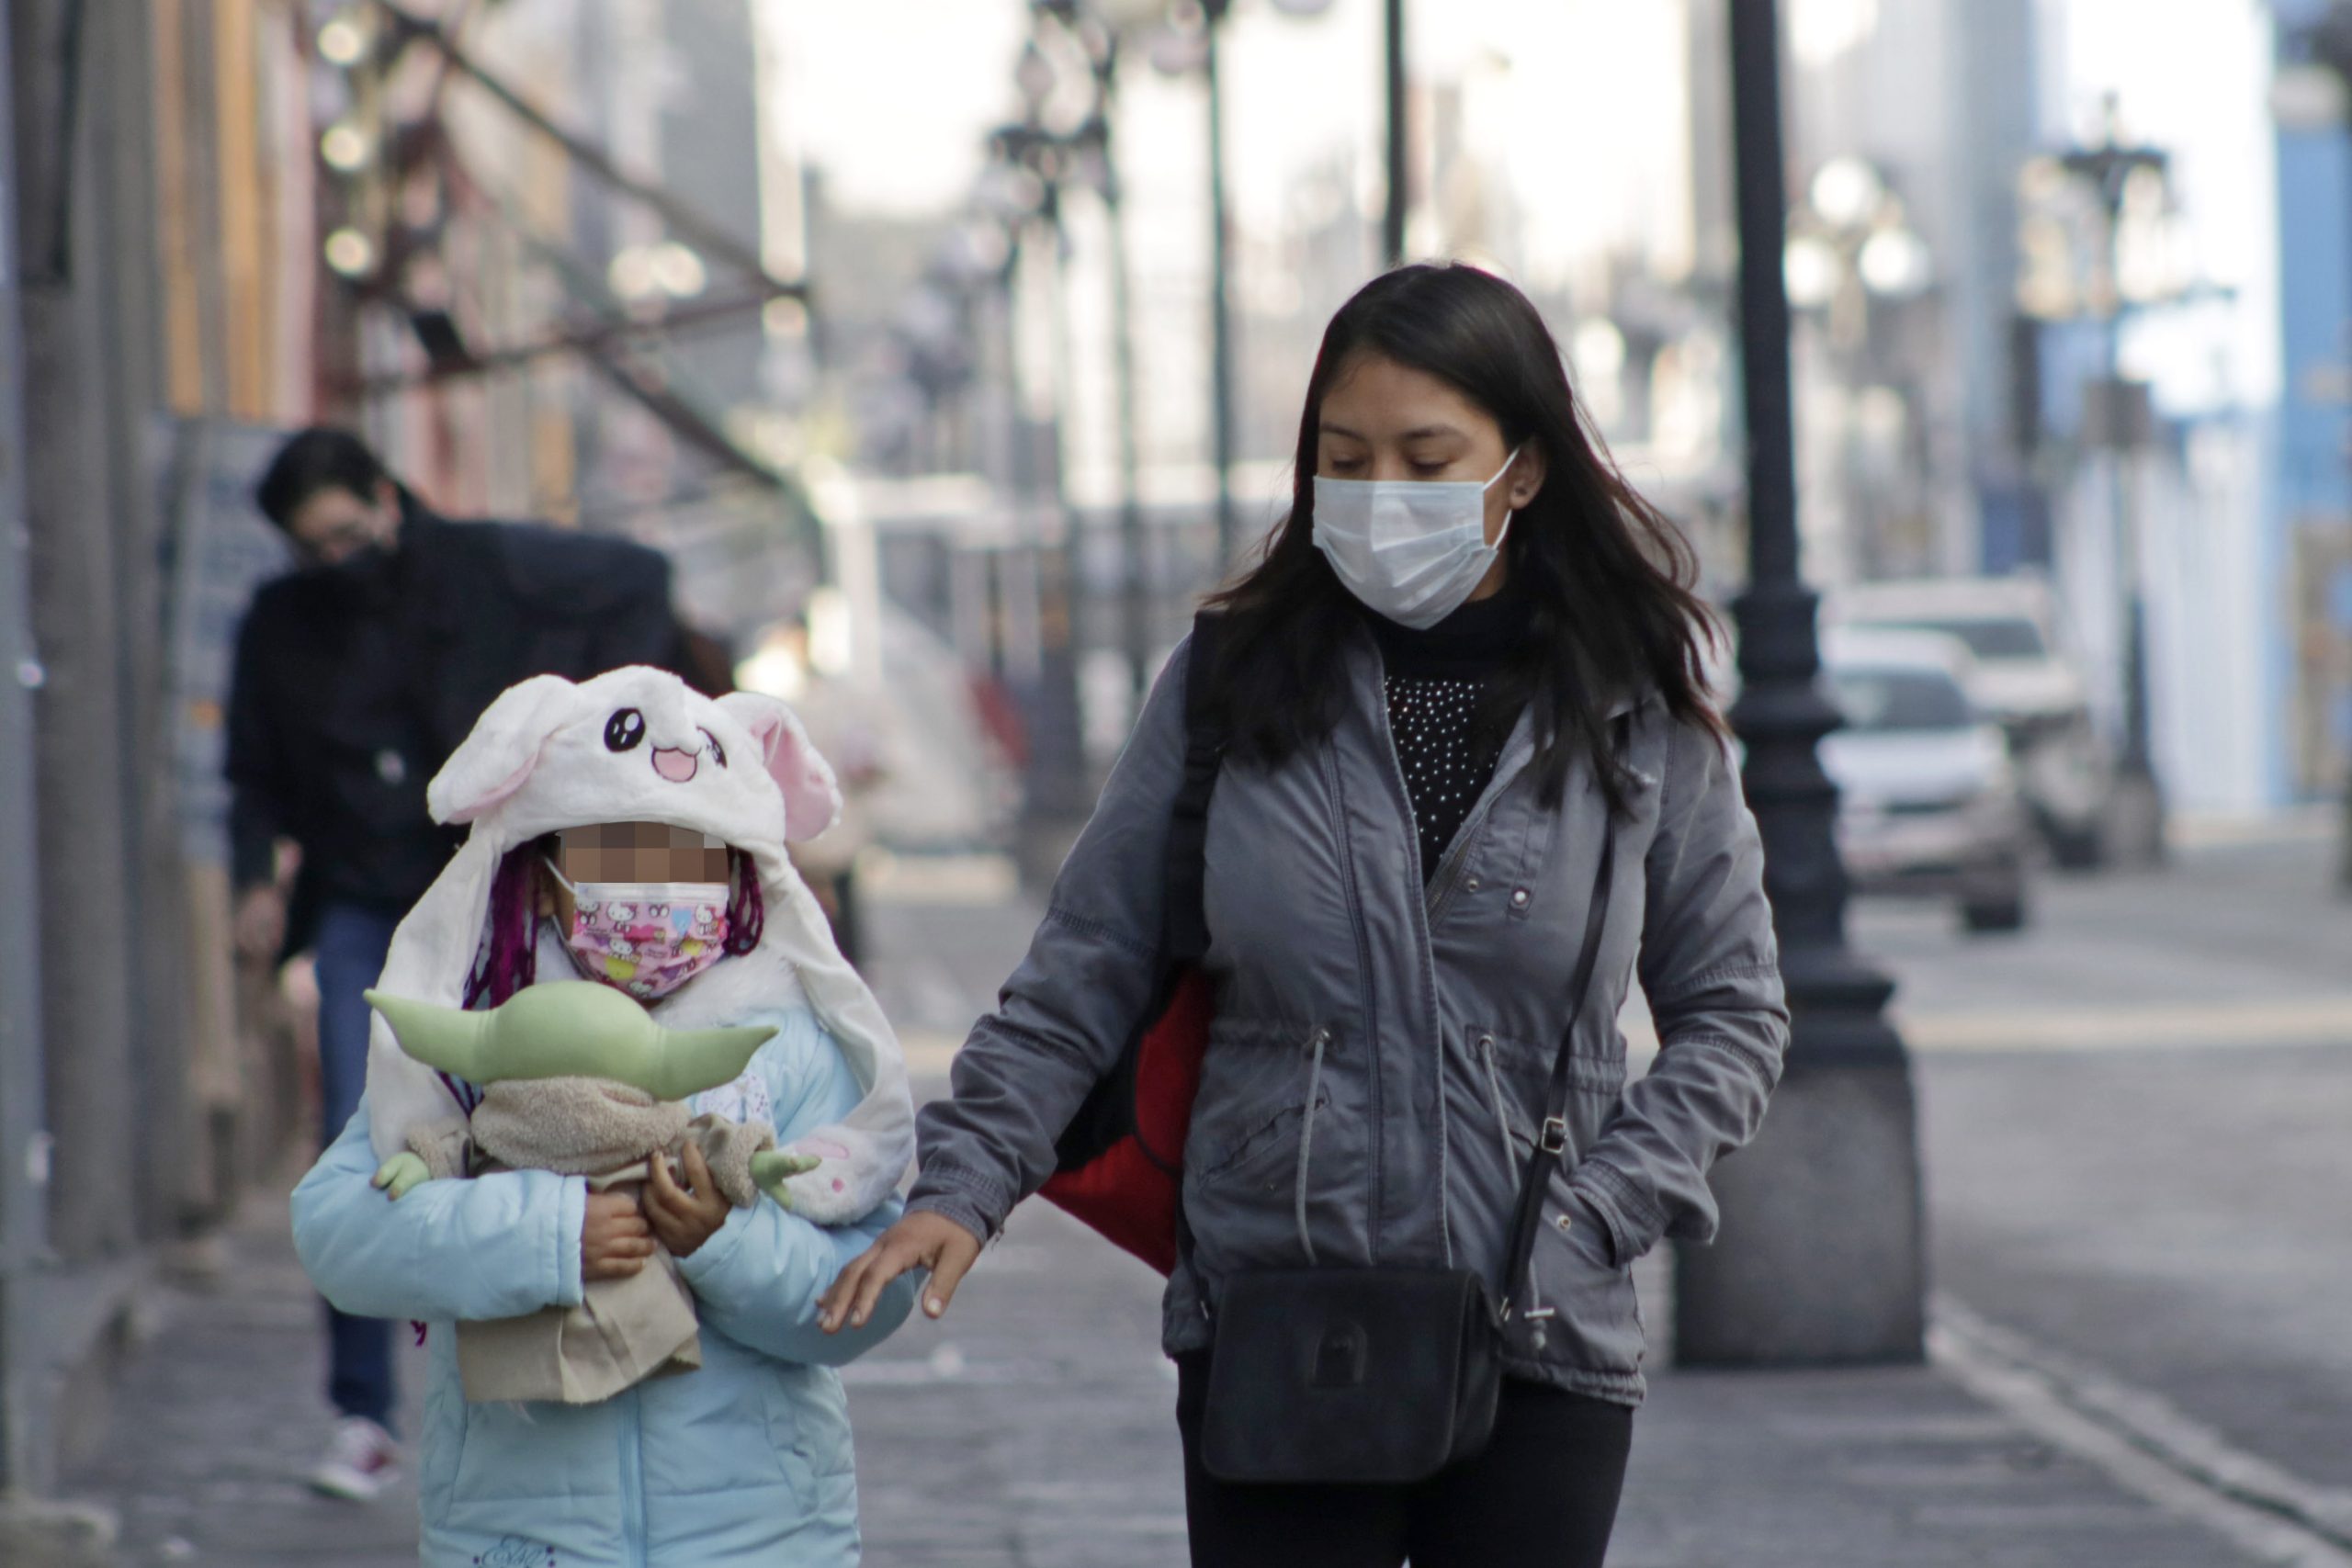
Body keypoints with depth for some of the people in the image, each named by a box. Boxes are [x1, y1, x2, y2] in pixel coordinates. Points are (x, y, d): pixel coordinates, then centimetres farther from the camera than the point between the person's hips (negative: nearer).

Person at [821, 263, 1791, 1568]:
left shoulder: (1632, 712, 1)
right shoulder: (1237, 686, 2)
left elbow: (1730, 1013, 7)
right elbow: (1080, 980, 4)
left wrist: (1592, 1213, -6)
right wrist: (962, 1181, -9)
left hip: (1542, 1349, 0)